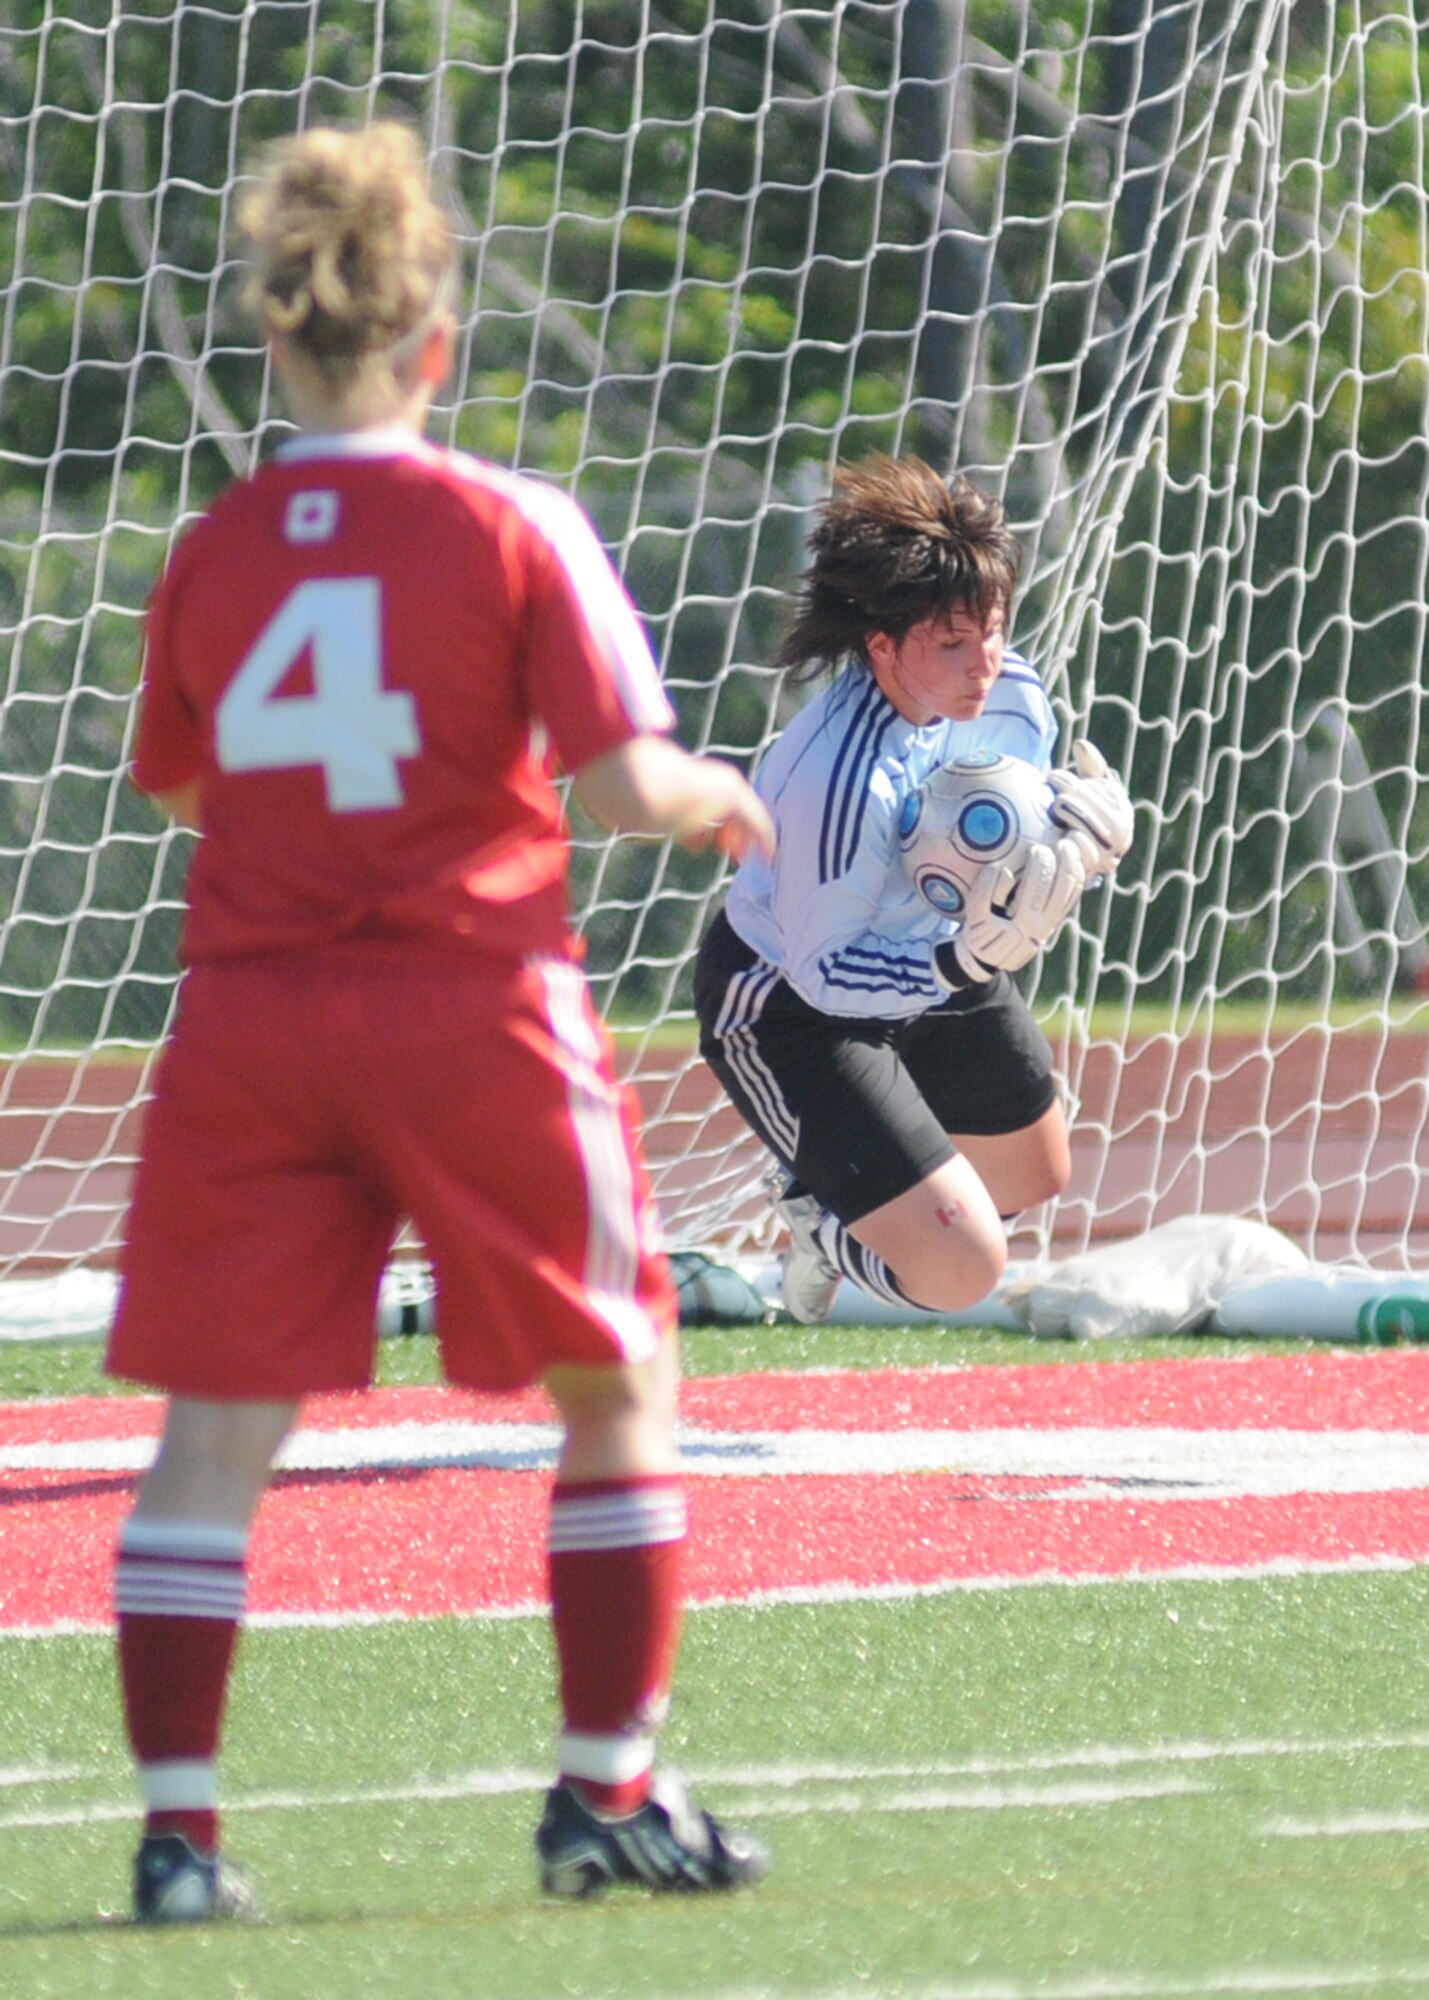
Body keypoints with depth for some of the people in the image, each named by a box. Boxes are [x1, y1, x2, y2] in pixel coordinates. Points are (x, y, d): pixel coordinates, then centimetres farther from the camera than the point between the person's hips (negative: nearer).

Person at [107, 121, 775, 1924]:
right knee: (616, 1385, 13)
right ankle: (607, 1793, 12)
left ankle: (177, 1826, -5)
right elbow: (620, 776, -10)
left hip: (251, 1020, 2)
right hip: (472, 1008, -2)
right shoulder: (511, 526, -5)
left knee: (214, 1424, 3)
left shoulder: (212, 554, 4)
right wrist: (720, 800, 10)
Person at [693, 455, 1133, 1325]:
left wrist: (1087, 837, -21)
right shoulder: (840, 779, -40)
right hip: (788, 1002, -8)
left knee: (1036, 1172, 28)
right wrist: (969, 959, -44)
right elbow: (822, 973, -30)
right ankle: (818, 1213, 16)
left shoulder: (1013, 697, -18)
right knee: (963, 1268, -15)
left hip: (934, 963, 8)